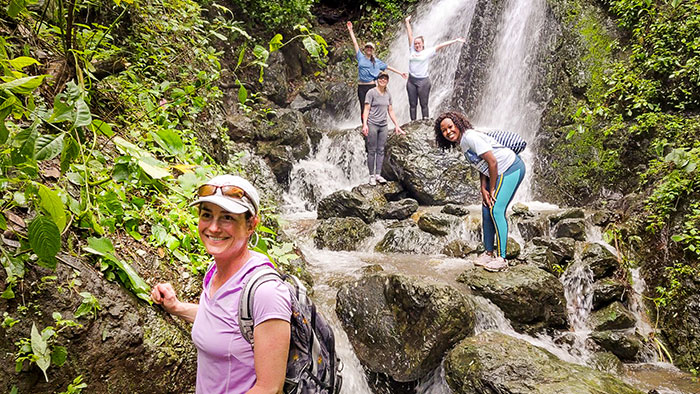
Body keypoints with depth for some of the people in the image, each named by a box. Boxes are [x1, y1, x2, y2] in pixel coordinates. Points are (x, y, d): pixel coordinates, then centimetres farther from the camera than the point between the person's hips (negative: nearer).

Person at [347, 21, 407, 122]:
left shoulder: (376, 61, 10)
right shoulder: (361, 57, 8)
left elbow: (388, 67, 14)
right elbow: (355, 43, 8)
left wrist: (400, 73, 15)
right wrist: (350, 30, 7)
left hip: (372, 86, 0)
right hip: (361, 87, 0)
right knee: (363, 109, 2)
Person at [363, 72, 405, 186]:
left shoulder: (388, 94, 13)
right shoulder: (371, 93, -4)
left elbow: (390, 111, 17)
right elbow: (366, 109, -8)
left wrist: (397, 125, 14)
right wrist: (365, 124, -19)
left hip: (383, 125, 5)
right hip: (372, 125, -5)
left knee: (381, 151, 5)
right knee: (372, 151, -2)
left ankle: (378, 175, 10)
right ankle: (371, 175, 3)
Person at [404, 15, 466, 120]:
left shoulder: (428, 52, 2)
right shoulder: (412, 50, 11)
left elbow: (441, 45, 0)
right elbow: (410, 35, 15)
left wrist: (456, 40, -1)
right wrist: (407, 22, 23)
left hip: (423, 81, -4)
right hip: (411, 80, 4)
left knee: (424, 104, -2)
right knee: (412, 104, 5)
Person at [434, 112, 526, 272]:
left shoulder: (470, 137, -20)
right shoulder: (462, 142, 10)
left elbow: (492, 162, -22)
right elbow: (481, 166, 11)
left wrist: (492, 189, -13)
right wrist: (483, 189, -2)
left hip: (511, 168, -10)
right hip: (500, 173, 10)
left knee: (496, 210, -15)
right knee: (486, 210, 9)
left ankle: (501, 258, -9)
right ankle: (489, 252, 21)